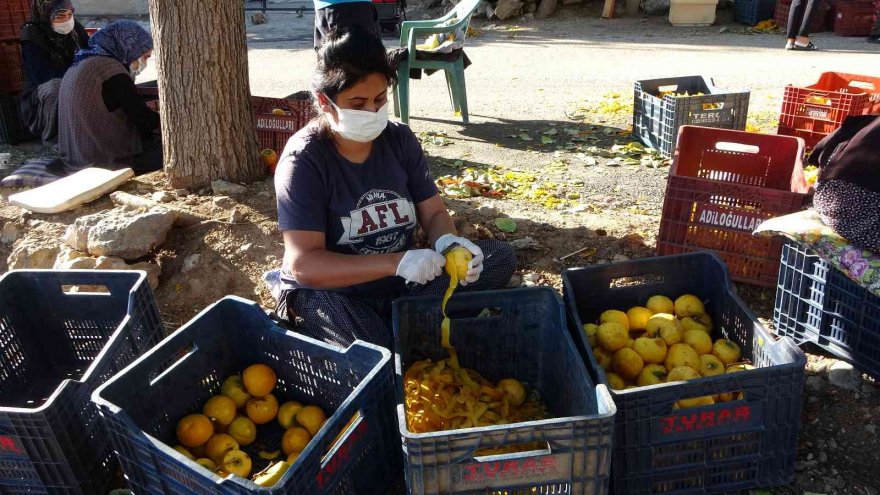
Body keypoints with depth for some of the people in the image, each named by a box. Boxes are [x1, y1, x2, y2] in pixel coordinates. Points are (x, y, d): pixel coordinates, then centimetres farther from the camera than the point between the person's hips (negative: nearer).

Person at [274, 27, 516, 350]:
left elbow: (433, 214, 1)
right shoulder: (304, 160, -18)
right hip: (330, 291, -6)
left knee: (500, 257, -9)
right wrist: (395, 262, -34)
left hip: (400, 282, 6)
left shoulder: (400, 139, -3)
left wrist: (448, 243, -25)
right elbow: (303, 264, -24)